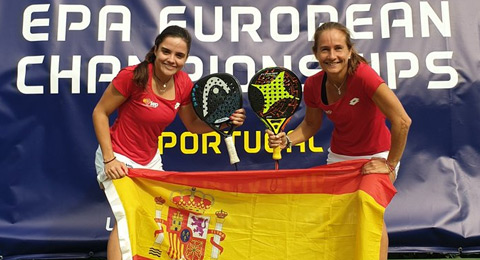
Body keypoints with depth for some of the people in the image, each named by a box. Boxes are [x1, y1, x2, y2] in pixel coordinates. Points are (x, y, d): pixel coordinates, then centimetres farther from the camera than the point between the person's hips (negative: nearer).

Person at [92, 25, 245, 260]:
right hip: (119, 159, -6)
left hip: (151, 159, 6)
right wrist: (109, 159, -20)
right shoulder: (133, 76, -25)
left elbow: (193, 125, 4)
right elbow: (99, 113, -15)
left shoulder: (184, 84, -10)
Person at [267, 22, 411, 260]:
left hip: (376, 157, -4)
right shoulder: (312, 85, -14)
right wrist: (286, 140, -13)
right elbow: (311, 125, 4)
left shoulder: (363, 75, -29)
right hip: (338, 157, 5)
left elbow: (402, 121, -30)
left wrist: (390, 164, -23)